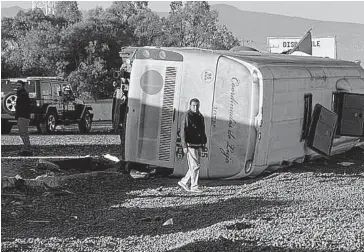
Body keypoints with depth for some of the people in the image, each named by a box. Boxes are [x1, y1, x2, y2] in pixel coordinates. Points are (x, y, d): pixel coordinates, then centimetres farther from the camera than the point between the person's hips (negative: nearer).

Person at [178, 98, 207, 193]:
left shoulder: (200, 117, 15)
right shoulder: (187, 116, -9)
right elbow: (183, 132, -13)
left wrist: (204, 143, 17)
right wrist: (184, 146, -18)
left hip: (198, 145, 8)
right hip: (190, 145, -8)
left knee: (196, 166, 11)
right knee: (195, 166, -7)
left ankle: (183, 182, 23)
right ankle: (194, 187, 0)